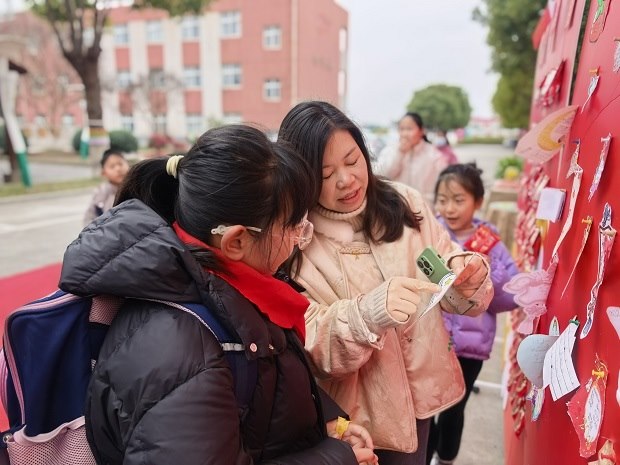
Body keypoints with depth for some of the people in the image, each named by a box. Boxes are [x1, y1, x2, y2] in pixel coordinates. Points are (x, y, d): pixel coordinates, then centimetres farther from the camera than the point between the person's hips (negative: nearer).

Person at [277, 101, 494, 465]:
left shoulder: (403, 203, -6)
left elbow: (456, 295, 0)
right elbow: (310, 344, -21)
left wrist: (466, 276, -23)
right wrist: (369, 314, -38)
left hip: (420, 395, 4)